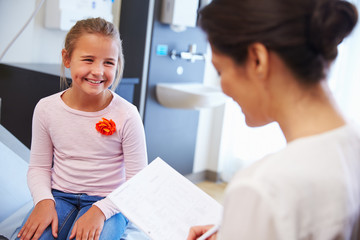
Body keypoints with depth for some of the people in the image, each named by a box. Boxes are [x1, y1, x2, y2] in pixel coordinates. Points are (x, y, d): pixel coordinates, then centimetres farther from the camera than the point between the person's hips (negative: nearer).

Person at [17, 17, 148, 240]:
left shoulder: (127, 115, -16)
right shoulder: (46, 109, -5)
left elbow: (137, 180, -11)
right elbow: (39, 166, 5)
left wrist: (100, 210, -23)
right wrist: (44, 201, -13)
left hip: (108, 203, -2)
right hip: (59, 196, 3)